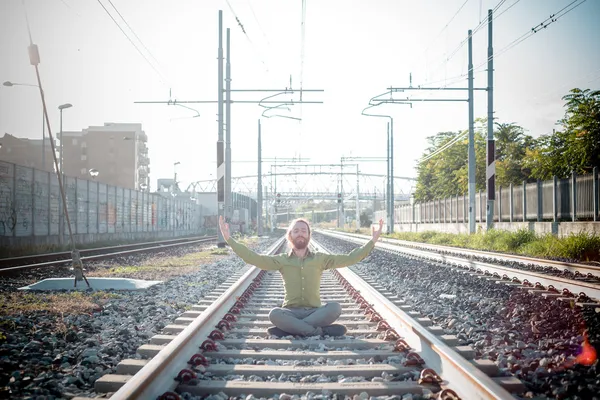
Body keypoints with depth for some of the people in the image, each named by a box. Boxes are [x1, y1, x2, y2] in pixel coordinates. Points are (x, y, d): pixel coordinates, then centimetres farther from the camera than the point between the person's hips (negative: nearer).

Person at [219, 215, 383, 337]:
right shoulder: (281, 260, 7)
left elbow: (349, 258, 4)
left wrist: (372, 241, -4)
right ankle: (319, 331, -31)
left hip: (315, 312, 1)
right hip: (291, 312, -1)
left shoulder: (320, 259, 9)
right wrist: (229, 239, -10)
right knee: (274, 314, -34)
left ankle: (289, 329, -28)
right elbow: (253, 258, -2)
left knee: (335, 308, -30)